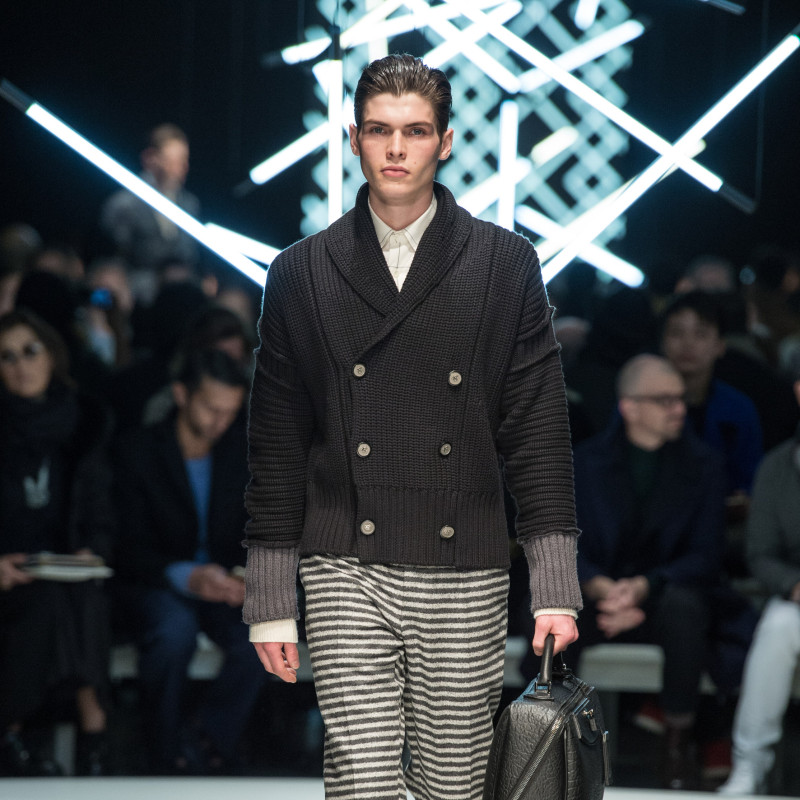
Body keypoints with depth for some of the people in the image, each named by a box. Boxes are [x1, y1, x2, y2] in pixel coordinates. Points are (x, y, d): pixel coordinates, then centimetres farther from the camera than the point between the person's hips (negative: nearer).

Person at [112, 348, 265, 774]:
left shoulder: (245, 450, 4)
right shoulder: (136, 451, -8)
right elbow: (131, 548, -13)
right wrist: (187, 577, -33)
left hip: (225, 586, 3)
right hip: (154, 584, -3)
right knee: (175, 628, -38)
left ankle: (206, 746, -15)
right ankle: (167, 758, -19)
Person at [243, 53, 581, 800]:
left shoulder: (505, 264, 5)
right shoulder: (302, 274, 6)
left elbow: (538, 431, 4)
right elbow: (275, 447, 9)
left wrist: (555, 588, -2)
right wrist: (269, 600, 5)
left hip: (465, 579, 0)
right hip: (346, 576, 0)